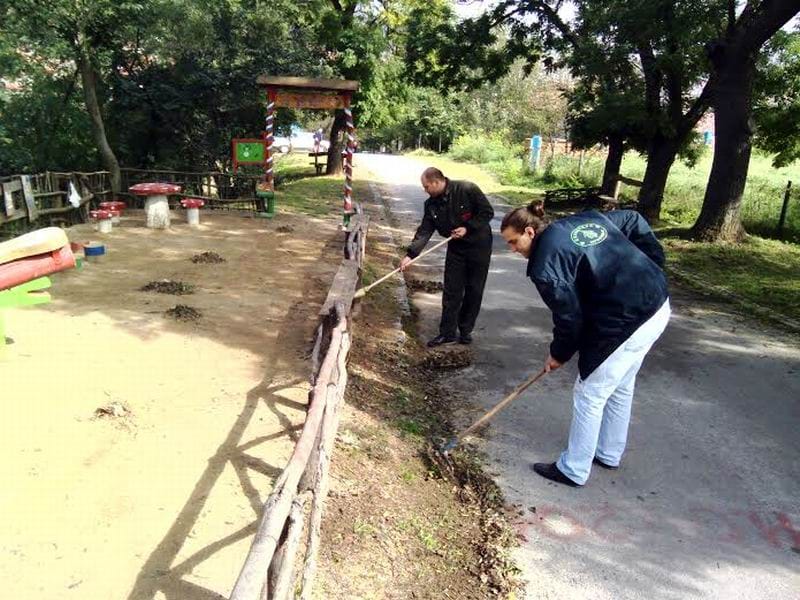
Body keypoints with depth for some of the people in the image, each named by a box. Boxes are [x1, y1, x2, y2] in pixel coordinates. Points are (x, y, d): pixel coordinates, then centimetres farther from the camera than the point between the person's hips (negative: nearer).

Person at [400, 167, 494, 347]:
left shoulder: (467, 190, -18)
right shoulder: (431, 204, -4)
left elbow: (488, 212, -14)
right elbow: (424, 231, -7)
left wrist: (467, 227, -22)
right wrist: (410, 254, -18)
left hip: (479, 246, -4)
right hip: (456, 248, 4)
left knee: (474, 290, 4)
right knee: (451, 291, 1)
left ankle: (465, 330, 17)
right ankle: (447, 332, 9)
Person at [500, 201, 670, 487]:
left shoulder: (546, 264, -15)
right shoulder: (586, 219, 10)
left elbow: (569, 317, -13)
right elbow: (634, 221, 18)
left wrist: (558, 355, 5)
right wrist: (652, 267, 18)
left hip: (626, 324, -10)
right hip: (659, 304, 10)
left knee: (589, 396, 7)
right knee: (620, 388, 25)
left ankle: (573, 471, 22)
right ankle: (608, 454, 43)